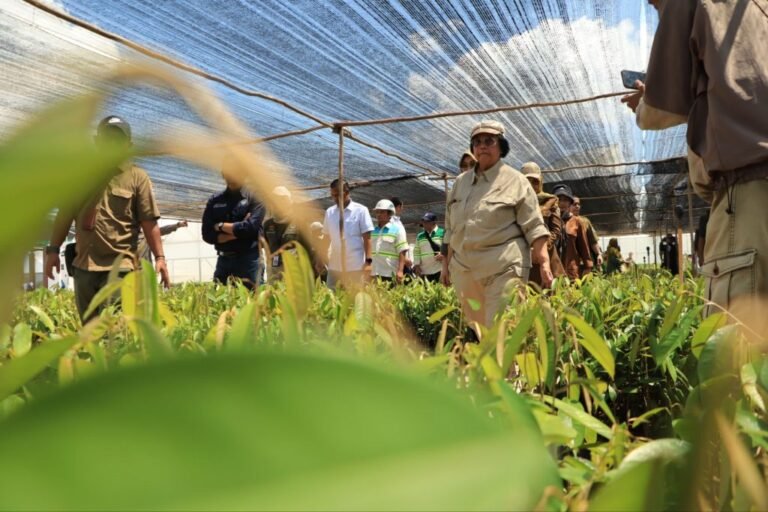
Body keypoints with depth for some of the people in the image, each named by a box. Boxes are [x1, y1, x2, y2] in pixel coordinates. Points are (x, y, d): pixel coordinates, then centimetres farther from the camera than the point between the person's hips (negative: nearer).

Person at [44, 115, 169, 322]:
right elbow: (64, 214, 16)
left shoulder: (137, 177, 2)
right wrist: (53, 249, 9)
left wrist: (159, 257, -9)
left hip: (119, 265, -4)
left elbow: (149, 222, -2)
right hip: (83, 265, 5)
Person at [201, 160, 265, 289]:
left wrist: (221, 226, -2)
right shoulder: (214, 201, 10)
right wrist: (238, 232, -8)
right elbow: (208, 235, 2)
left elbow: (249, 228, -14)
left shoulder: (255, 199, 0)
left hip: (247, 260, -3)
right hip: (224, 260, 4)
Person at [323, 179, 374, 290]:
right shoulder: (329, 212, 9)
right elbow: (327, 238, 14)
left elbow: (367, 238, -4)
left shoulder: (360, 210, -3)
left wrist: (368, 261, -10)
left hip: (356, 266, -4)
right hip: (334, 266, 4)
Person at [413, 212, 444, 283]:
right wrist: (417, 265, 5)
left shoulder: (442, 233, 1)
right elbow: (416, 252, 13)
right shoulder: (420, 236, 14)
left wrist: (443, 254, -18)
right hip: (425, 270, 4)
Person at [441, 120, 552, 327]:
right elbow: (451, 228, 20)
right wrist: (447, 263, 18)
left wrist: (544, 263, -14)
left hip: (503, 267, -5)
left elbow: (534, 227, -5)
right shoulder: (461, 182, 15)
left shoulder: (515, 181, 0)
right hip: (464, 268, 5)